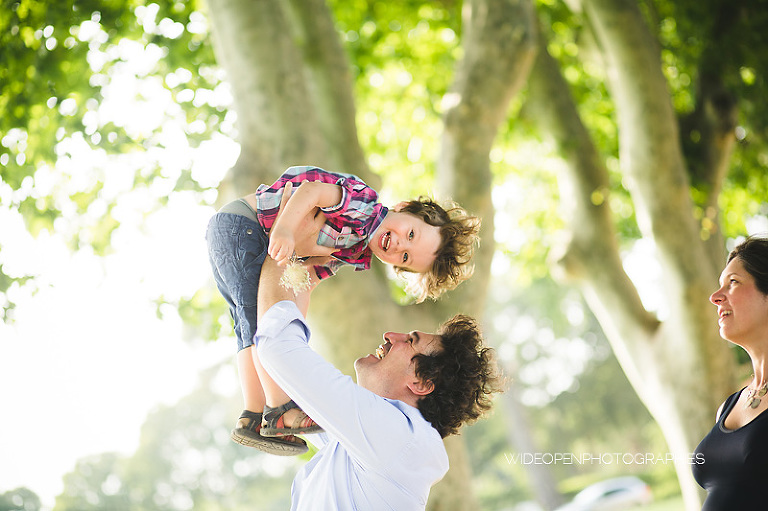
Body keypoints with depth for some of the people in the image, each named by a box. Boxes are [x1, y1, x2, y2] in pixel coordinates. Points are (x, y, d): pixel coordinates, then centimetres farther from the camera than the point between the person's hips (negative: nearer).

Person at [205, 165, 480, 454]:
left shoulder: (358, 256, 8)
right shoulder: (364, 203, -19)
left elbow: (309, 277, 5)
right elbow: (312, 191, -32)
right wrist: (284, 228, -46)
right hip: (240, 224, -9)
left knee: (252, 327, 7)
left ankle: (254, 419, 7)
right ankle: (281, 411, -16)